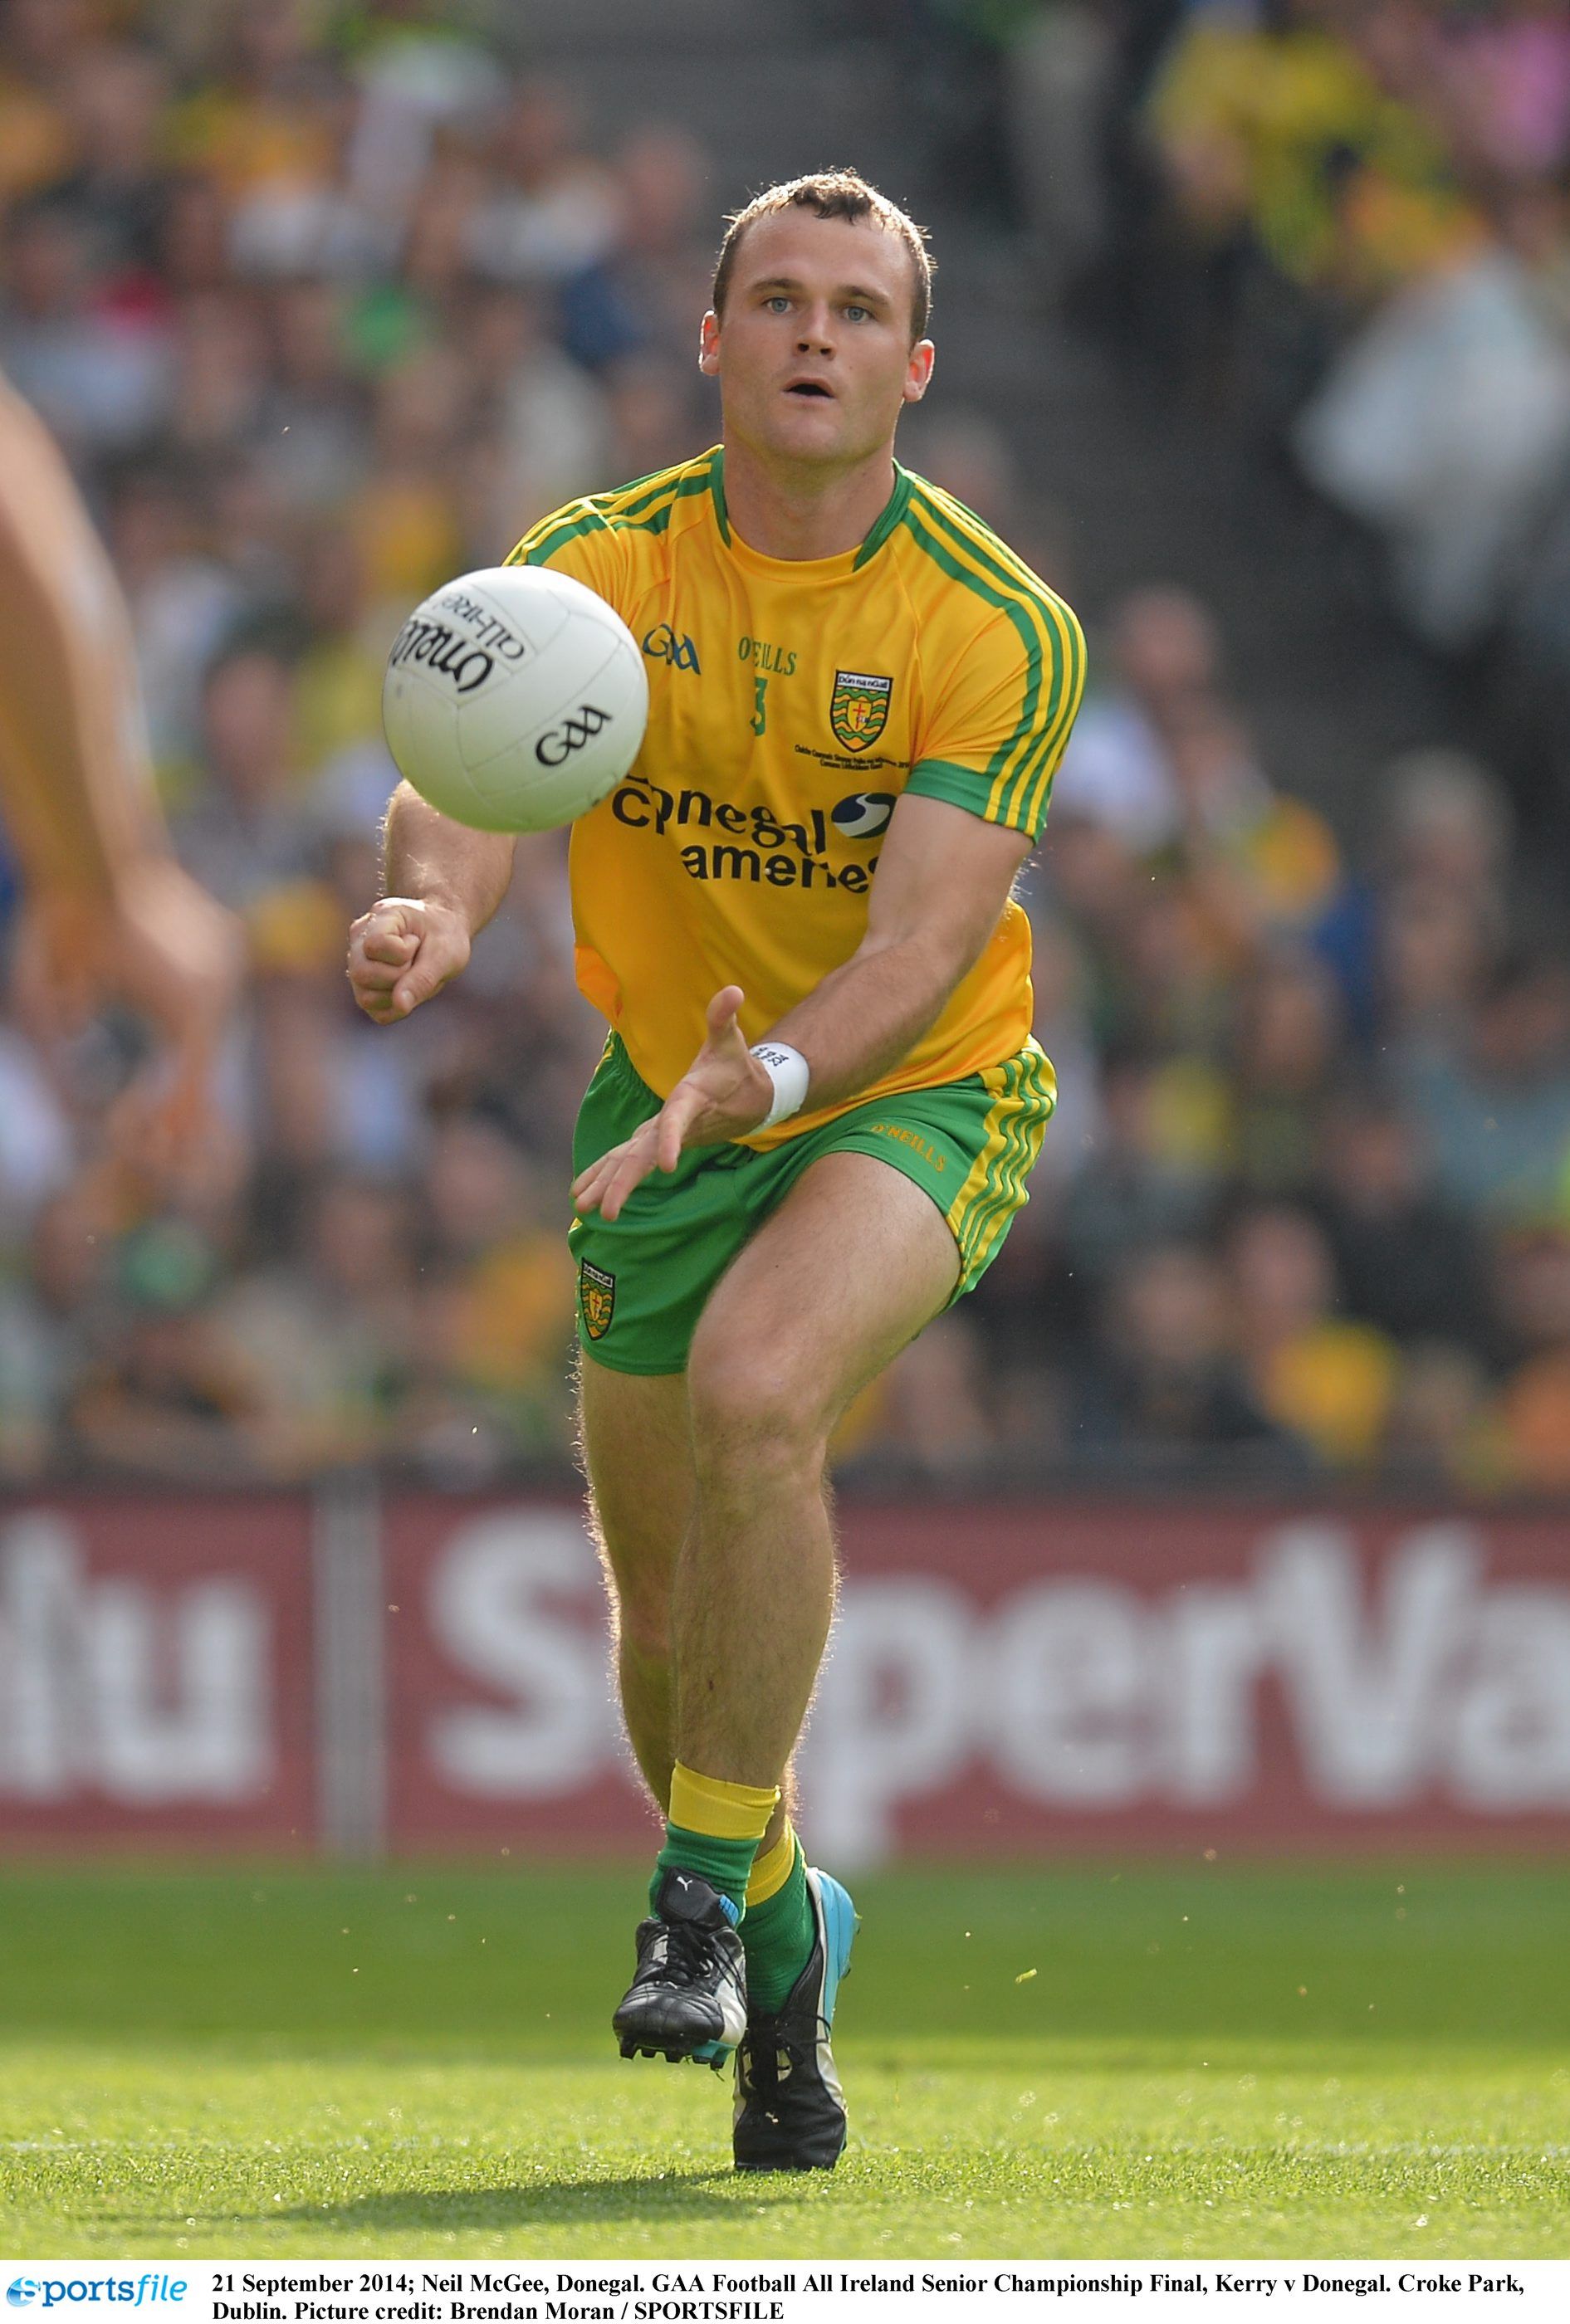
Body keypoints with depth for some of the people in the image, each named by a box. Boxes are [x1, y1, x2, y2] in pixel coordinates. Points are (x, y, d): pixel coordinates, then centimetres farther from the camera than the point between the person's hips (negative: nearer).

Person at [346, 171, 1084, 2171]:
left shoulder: (1000, 629, -17)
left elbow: (922, 945, -25)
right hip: (669, 1104, 4)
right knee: (665, 1612, 7)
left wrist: (768, 1071, -44)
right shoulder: (597, 565, -9)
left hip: (916, 1092, -4)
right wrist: (432, 913, -47)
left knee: (758, 1385, -33)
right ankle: (781, 1935, 38)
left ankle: (706, 1886, -19)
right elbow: (470, 783, -23)